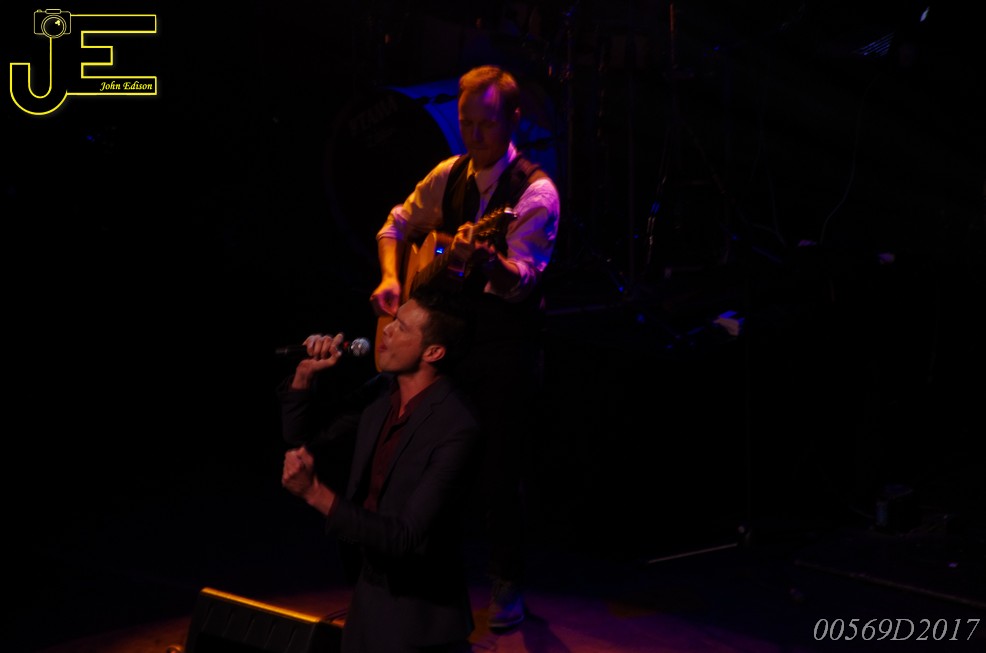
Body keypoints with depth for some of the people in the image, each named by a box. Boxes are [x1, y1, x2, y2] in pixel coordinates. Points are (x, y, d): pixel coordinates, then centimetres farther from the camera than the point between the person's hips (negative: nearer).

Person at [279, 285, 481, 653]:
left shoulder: (456, 431, -24)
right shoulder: (382, 391, -1)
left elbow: (409, 539, -27)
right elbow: (304, 441, 9)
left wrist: (317, 494, -31)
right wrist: (305, 374, -7)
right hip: (367, 594, 7)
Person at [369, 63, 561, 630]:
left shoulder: (535, 192, -13)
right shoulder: (450, 175, 6)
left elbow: (521, 280, -24)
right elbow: (398, 225, 19)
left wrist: (488, 259, -45)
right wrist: (391, 278, 2)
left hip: (507, 348, -5)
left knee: (498, 472, -3)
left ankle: (510, 582, 15)